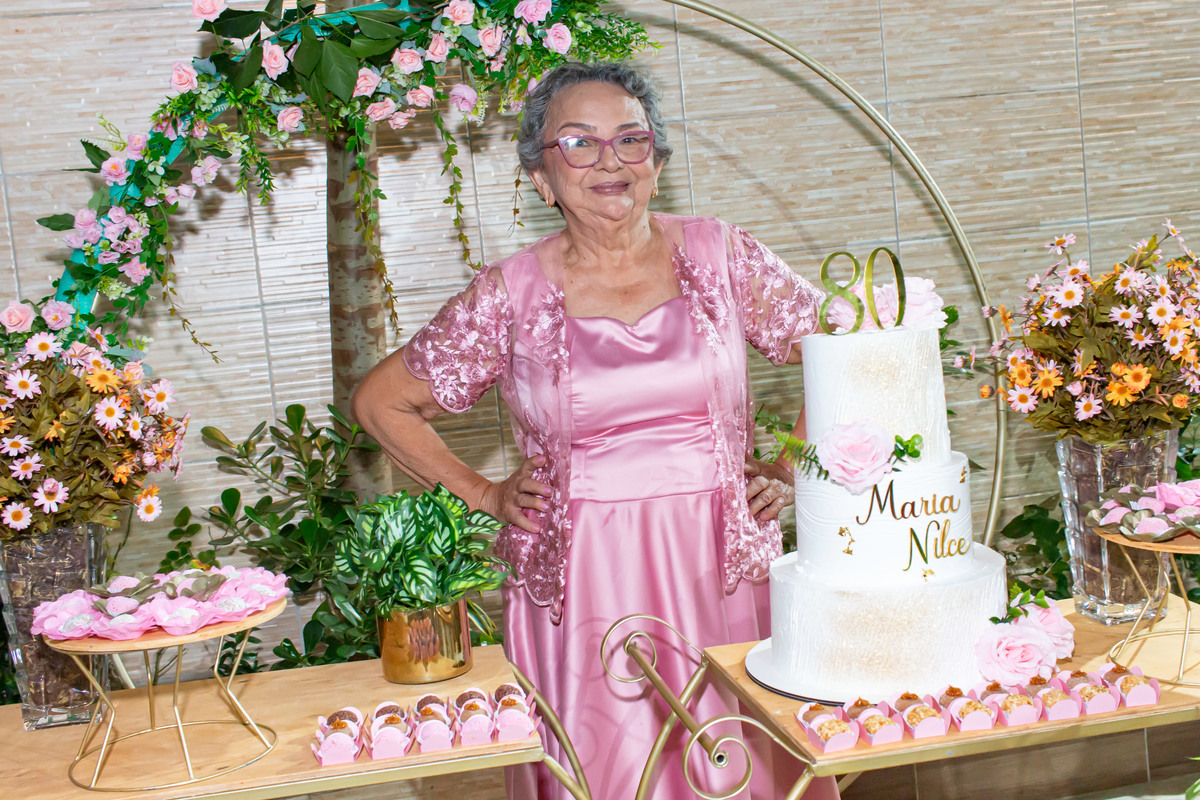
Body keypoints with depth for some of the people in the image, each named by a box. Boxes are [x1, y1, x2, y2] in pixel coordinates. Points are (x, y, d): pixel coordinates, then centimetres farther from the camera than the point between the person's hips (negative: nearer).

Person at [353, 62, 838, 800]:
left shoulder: (720, 256, 2)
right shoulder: (511, 294, -1)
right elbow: (381, 401, 8)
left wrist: (797, 469, 3)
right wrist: (484, 495, 4)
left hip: (721, 567, 1)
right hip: (579, 583, -1)